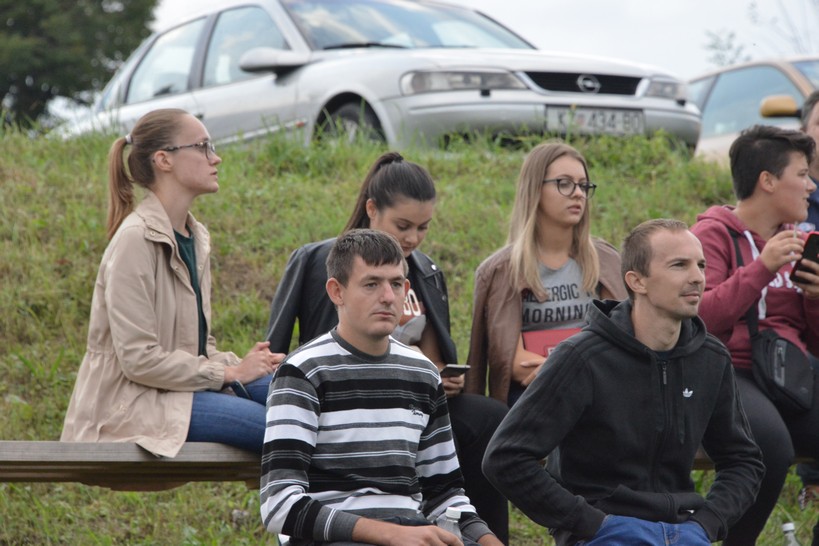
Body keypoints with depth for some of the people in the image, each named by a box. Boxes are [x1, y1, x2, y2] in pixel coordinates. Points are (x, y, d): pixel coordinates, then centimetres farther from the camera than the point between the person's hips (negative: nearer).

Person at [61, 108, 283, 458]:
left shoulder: (196, 238, 13)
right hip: (131, 402, -9)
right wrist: (230, 372, -12)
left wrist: (239, 365, -4)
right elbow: (138, 359, -18)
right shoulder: (136, 240, -14)